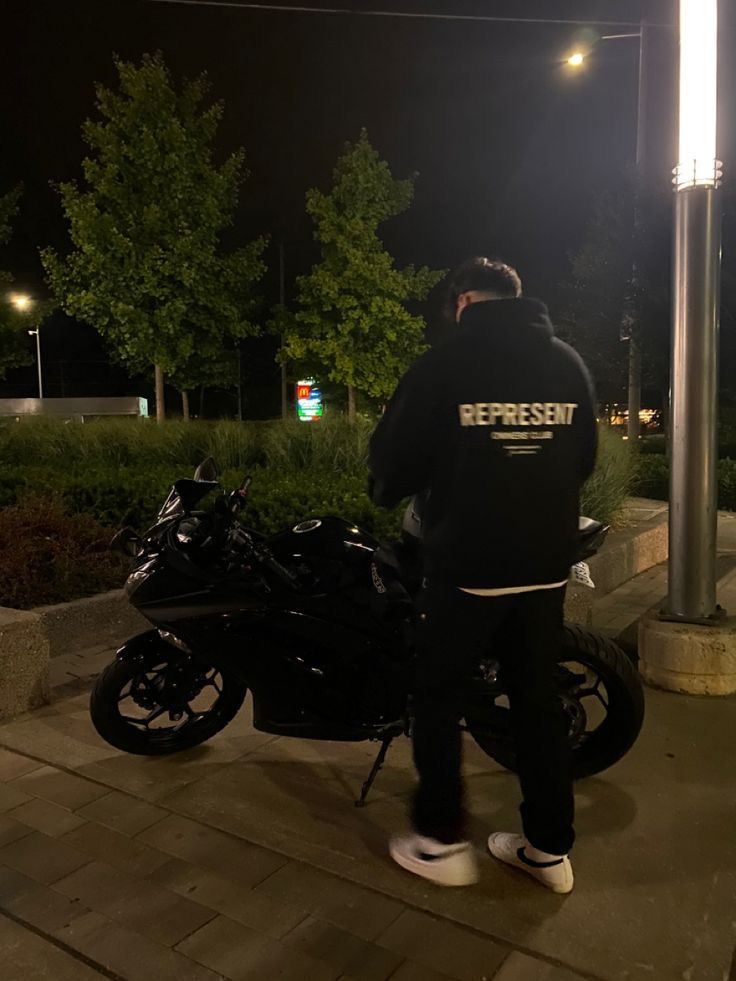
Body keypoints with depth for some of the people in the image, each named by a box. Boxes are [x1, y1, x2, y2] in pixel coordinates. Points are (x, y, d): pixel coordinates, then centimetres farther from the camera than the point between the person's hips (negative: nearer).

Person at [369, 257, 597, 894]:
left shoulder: (445, 363, -9)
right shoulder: (570, 364, 6)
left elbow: (395, 455, -6)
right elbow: (584, 462, 14)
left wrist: (387, 495, 15)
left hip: (466, 566, -5)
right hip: (547, 566, 5)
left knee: (438, 698, 12)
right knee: (538, 701, 16)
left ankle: (442, 842, 21)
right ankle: (551, 848, 27)